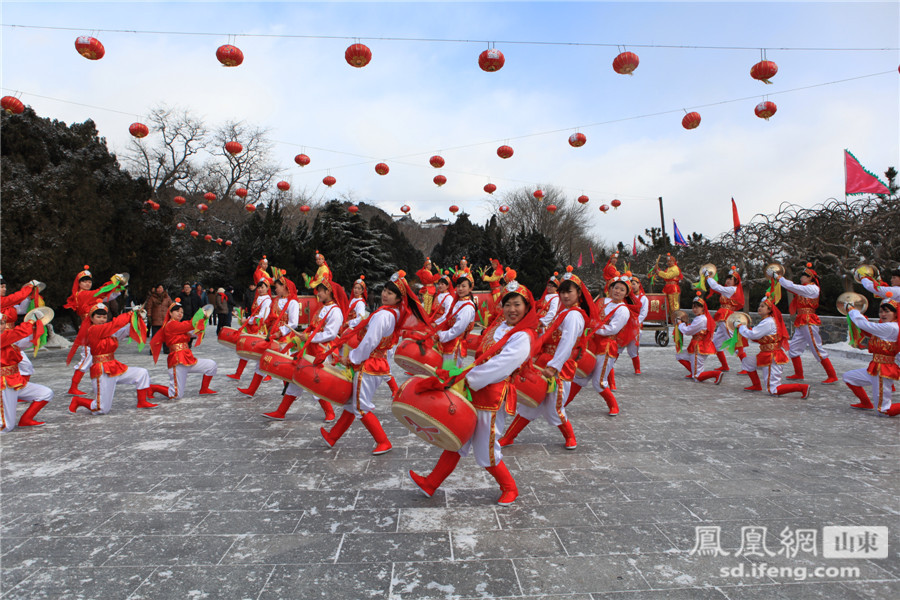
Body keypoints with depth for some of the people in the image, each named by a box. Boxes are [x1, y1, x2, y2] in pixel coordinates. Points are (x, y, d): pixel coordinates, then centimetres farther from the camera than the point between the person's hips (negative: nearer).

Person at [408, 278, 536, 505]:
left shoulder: (522, 337, -14)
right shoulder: (498, 325, 10)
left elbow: (499, 366, -23)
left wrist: (469, 379, -22)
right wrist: (467, 376, 3)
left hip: (492, 396, -8)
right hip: (473, 391, 8)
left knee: (485, 450, 3)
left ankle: (509, 489, 28)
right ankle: (431, 484, 27)